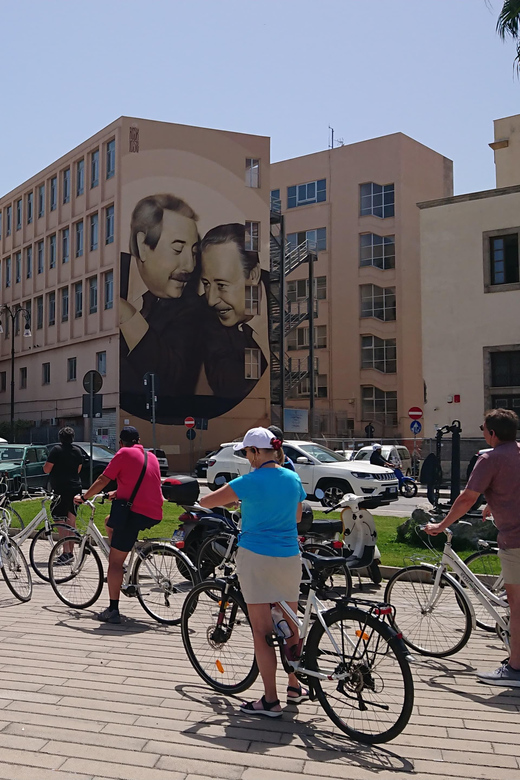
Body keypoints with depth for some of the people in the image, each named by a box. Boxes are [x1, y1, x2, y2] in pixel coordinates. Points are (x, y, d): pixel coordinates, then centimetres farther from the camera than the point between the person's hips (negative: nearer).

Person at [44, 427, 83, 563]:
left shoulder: (56, 450, -9)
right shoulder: (78, 451, 8)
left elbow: (47, 469, -10)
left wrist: (46, 465, 12)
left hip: (61, 489, -6)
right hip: (75, 488, 6)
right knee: (72, 521, 12)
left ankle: (66, 552, -14)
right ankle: (71, 552, 18)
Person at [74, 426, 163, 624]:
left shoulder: (123, 454, -1)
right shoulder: (151, 457, 18)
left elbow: (102, 480, -3)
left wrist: (83, 497, 9)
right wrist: (117, 493, 39)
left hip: (135, 512, -7)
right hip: (154, 515, 7)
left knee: (115, 561, 0)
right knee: (110, 523, 30)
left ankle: (113, 610, -1)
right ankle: (122, 568, 25)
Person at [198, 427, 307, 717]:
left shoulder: (251, 481, -13)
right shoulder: (294, 479, 5)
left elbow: (206, 502, -9)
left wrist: (233, 498, 11)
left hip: (257, 558, -6)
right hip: (289, 559, 6)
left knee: (262, 631, 2)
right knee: (290, 625, 18)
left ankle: (271, 700, 7)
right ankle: (295, 687, 33)